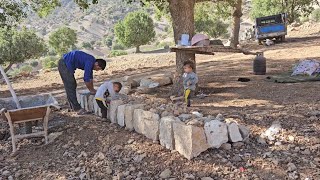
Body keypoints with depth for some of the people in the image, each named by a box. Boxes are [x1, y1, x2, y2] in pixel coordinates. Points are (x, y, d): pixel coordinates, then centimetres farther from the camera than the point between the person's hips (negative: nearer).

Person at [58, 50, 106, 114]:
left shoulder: (91, 61, 9)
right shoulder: (90, 62, -20)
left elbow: (90, 76, 20)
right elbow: (86, 79, -18)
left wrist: (92, 89, 21)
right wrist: (91, 90, -4)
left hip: (65, 64, 10)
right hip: (65, 64, -10)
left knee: (72, 85, 14)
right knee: (70, 87, -7)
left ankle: (73, 106, 22)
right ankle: (77, 108, -3)